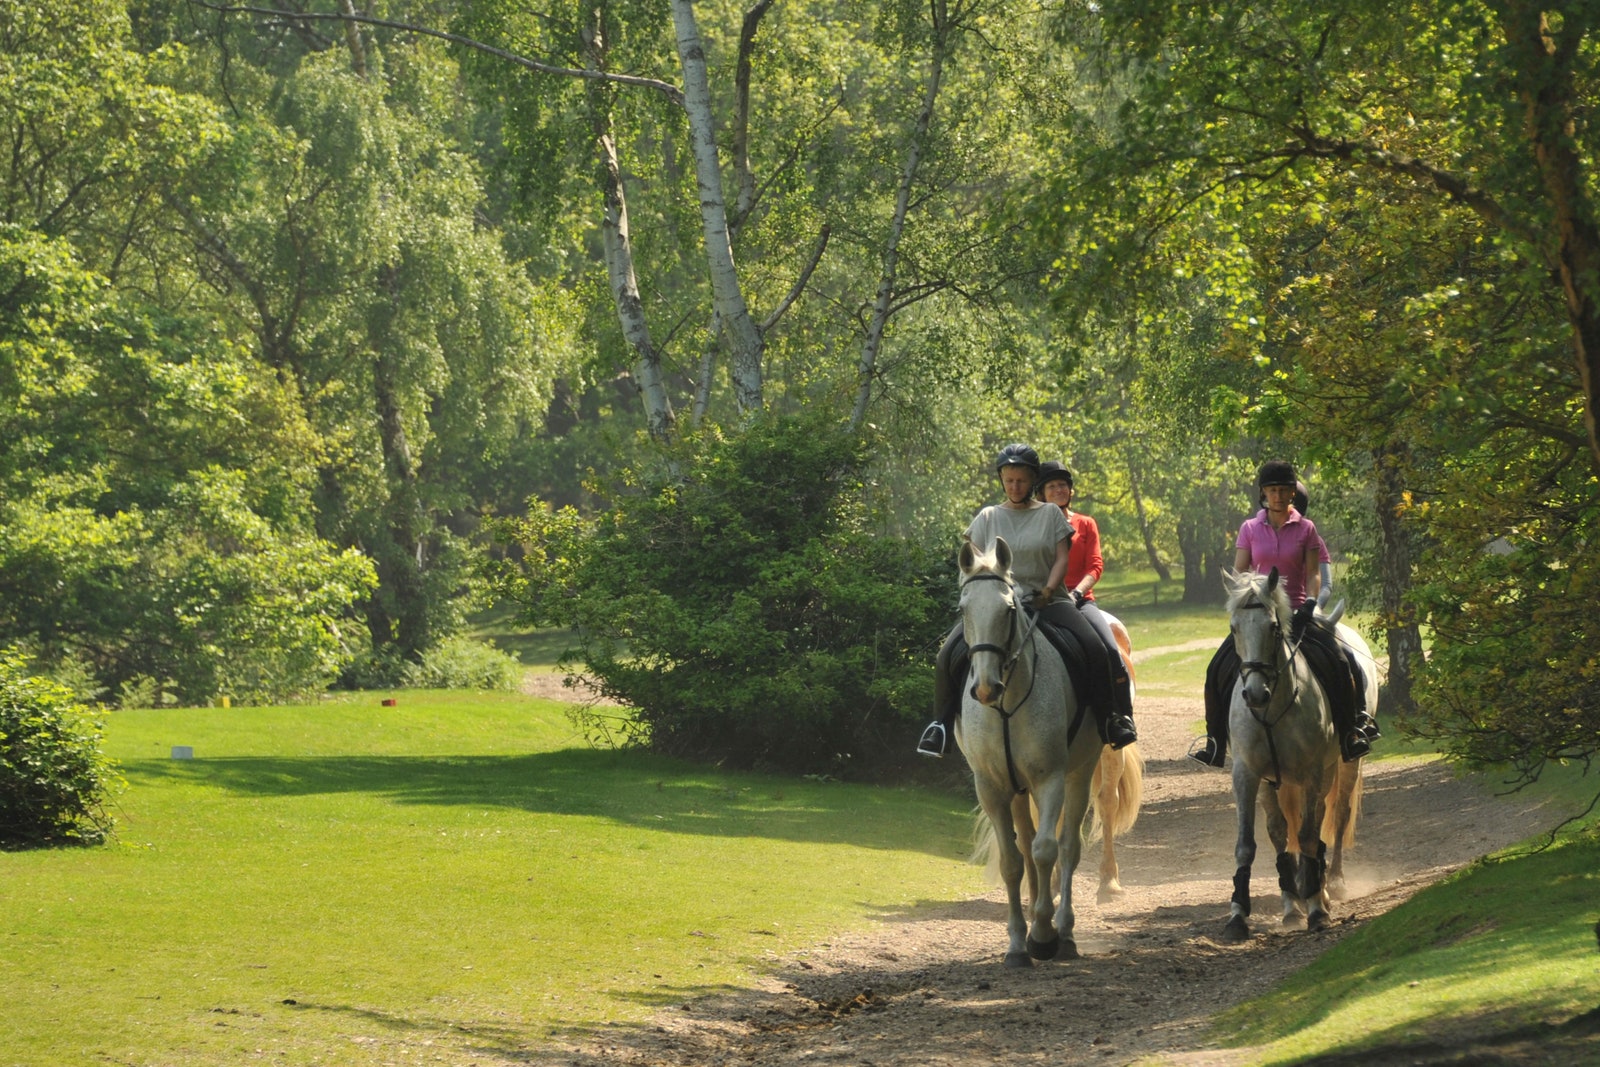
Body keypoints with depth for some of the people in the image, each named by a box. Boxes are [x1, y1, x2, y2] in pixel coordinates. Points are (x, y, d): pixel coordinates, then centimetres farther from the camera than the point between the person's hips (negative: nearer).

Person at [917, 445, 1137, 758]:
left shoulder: (1050, 514, 9)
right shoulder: (988, 517, 11)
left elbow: (1061, 559, 2)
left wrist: (1047, 591, -15)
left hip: (1044, 602, -1)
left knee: (1093, 650, -24)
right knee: (949, 657, -22)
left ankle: (1108, 720, -11)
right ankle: (942, 724, -8)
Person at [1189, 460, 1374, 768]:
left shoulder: (1306, 529, 5)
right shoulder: (1250, 529, 6)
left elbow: (1313, 573, 1)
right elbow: (1239, 574, 4)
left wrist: (1309, 602, -16)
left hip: (1296, 613, -1)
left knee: (1337, 661, -22)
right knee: (1220, 669, -16)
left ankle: (1350, 733, -8)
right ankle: (1215, 742, -4)